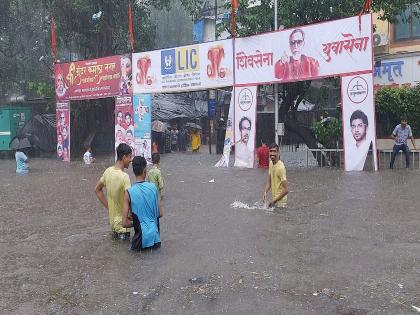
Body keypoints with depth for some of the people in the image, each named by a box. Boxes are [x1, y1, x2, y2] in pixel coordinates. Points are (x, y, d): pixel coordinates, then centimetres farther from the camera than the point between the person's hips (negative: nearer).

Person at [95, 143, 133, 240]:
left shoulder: (108, 171, -1)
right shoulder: (124, 176, -25)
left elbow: (97, 189, 13)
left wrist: (108, 207, 12)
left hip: (113, 222, 7)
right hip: (123, 225, -7)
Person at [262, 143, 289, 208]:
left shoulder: (281, 167, -22)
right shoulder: (270, 163, 3)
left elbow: (286, 190, -23)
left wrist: (274, 201, -19)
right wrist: (265, 192, -6)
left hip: (280, 202, -8)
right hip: (273, 200, 8)